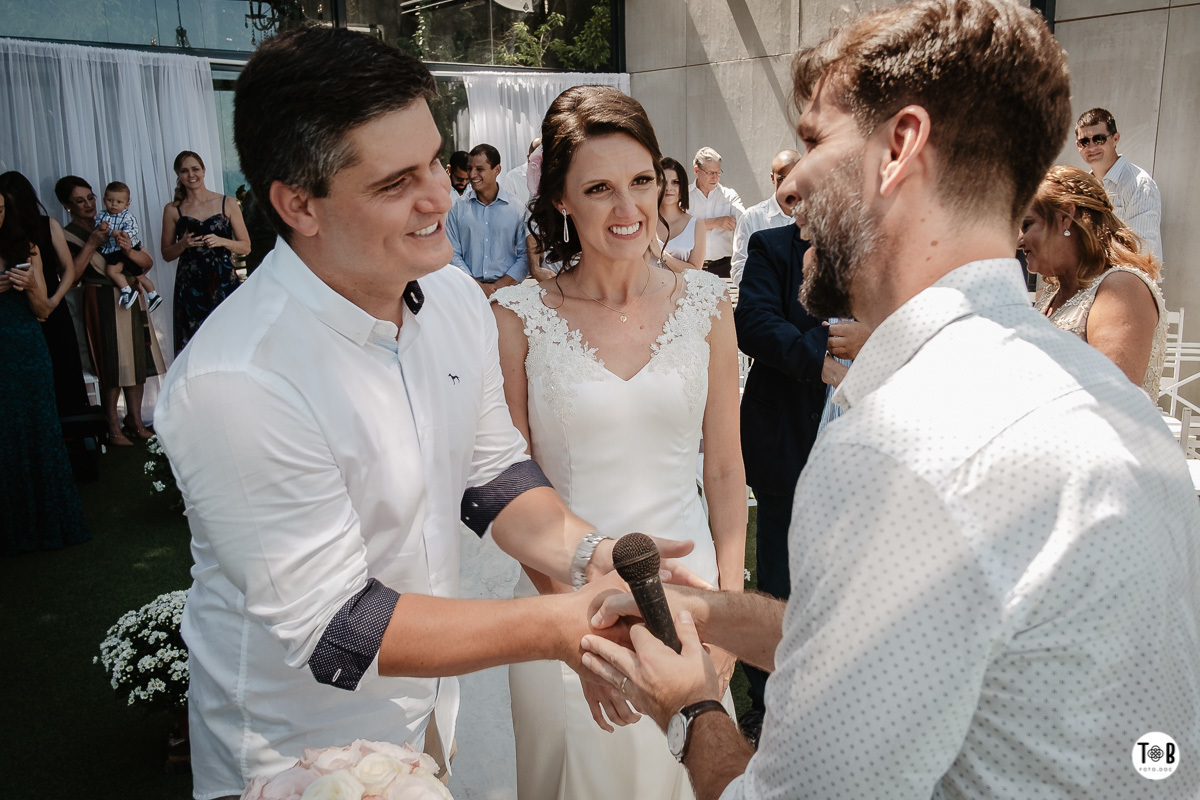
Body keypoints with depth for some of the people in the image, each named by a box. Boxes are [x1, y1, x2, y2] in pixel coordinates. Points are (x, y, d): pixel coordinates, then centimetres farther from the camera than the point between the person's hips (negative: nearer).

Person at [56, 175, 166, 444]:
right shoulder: (67, 236, 0)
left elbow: (148, 262, 7)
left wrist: (129, 250, -13)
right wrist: (91, 245, -15)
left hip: (131, 300, 5)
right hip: (102, 304, -5)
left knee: (137, 361, 6)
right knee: (112, 367, -5)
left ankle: (135, 421, 17)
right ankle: (114, 428, 5)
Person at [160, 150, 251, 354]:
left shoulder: (227, 203, 5)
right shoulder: (172, 210, 8)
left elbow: (246, 247, 7)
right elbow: (166, 254, 13)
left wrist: (222, 242, -11)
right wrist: (183, 244, -7)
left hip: (224, 284, -1)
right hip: (190, 287, 1)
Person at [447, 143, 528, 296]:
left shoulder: (517, 209, 6)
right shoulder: (458, 208, 10)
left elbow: (525, 256, 3)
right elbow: (453, 254, 6)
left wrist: (498, 286, -9)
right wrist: (477, 286, -8)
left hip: (506, 288, -1)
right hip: (468, 290, 1)